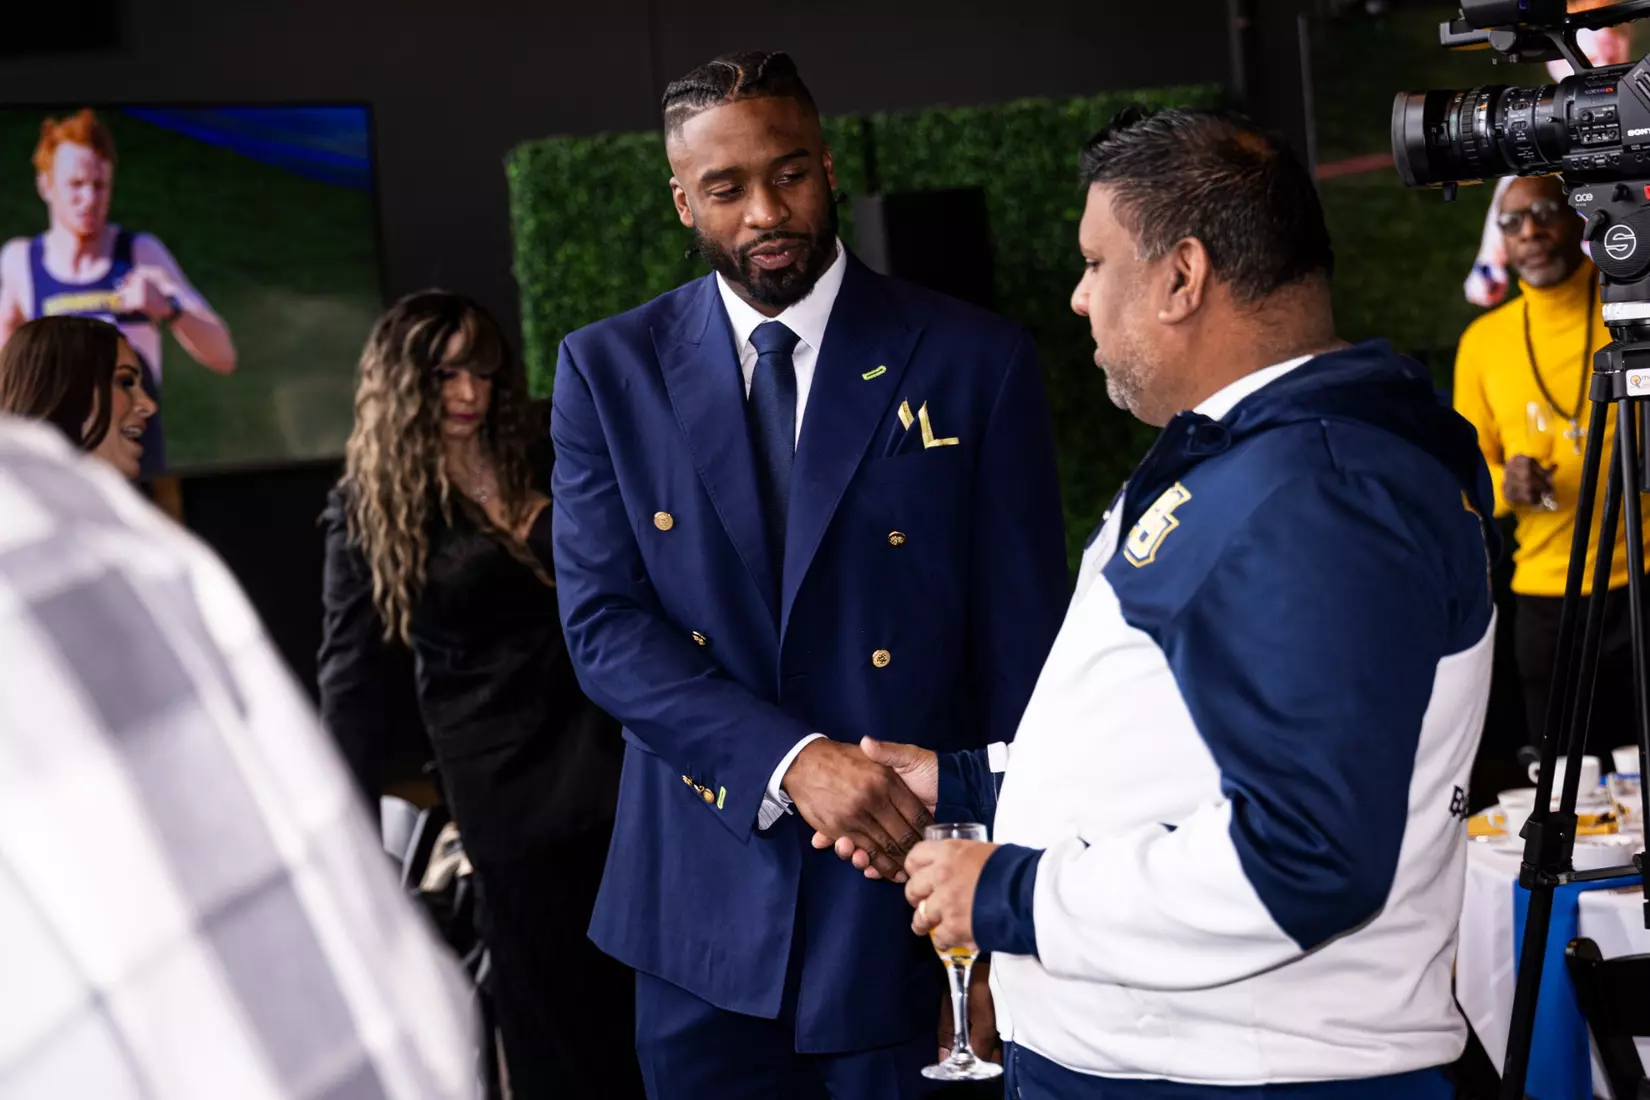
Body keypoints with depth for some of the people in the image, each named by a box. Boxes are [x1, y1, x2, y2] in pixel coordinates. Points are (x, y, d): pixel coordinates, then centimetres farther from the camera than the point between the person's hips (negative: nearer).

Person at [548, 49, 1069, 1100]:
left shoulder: (976, 363, -3)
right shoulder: (609, 371, 2)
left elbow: (1021, 653, -2)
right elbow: (605, 626, -5)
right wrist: (791, 761, -20)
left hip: (905, 922, -1)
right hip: (703, 906, 2)